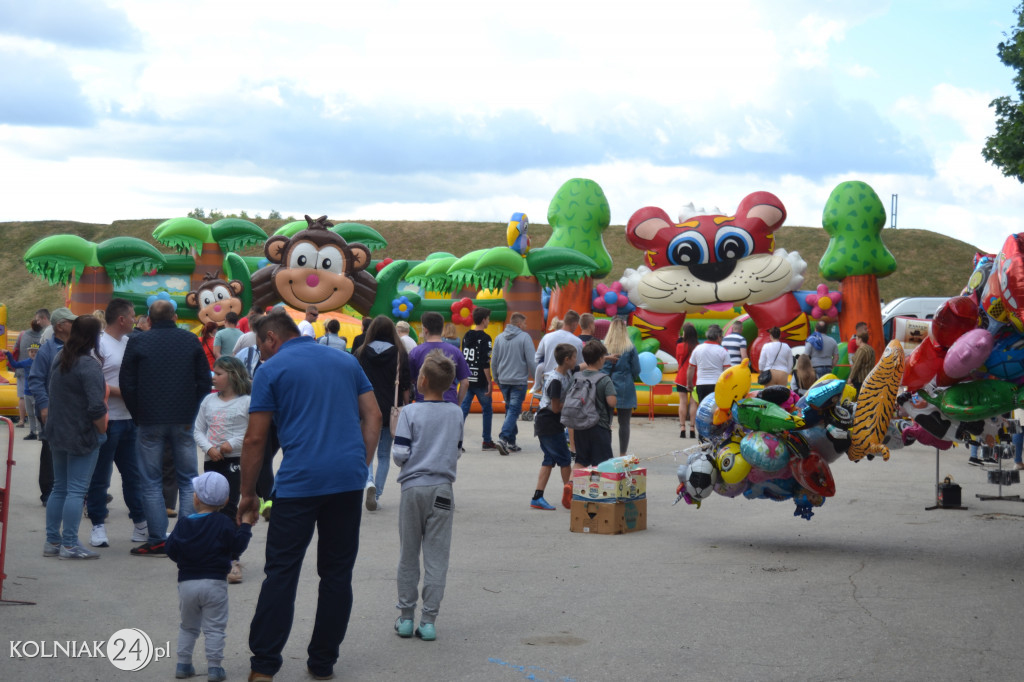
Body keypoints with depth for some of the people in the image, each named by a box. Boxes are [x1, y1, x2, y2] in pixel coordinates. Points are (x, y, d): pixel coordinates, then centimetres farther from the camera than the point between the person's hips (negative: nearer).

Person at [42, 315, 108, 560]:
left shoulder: (59, 361, 9)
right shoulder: (89, 365, -18)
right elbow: (96, 407, -23)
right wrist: (102, 430, -9)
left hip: (57, 433, 8)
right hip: (82, 436, -8)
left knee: (59, 488, 15)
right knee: (76, 490, -4)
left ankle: (52, 541, 18)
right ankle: (69, 545, -3)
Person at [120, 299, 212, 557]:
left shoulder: (137, 342, -1)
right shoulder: (191, 341, 4)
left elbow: (126, 384, -1)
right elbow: (204, 381, 5)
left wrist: (139, 417, 9)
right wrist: (192, 413, 11)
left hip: (150, 422, -2)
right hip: (184, 422, 2)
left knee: (151, 483, 5)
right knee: (188, 480, 10)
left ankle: (157, 541, 3)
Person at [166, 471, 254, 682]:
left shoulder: (183, 524, 3)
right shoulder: (224, 524, -6)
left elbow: (171, 551, 5)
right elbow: (237, 546, -10)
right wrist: (246, 525, 0)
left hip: (186, 583, 3)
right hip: (214, 583, -3)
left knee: (188, 626, 19)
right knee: (214, 628, 1)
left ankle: (183, 664, 18)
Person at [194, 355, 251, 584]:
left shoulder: (246, 402, -7)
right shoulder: (209, 401, 8)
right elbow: (198, 430, 9)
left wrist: (233, 444, -16)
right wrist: (208, 447, -8)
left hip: (235, 460, -5)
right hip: (211, 461, 6)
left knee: (229, 507, -9)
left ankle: (232, 560, -5)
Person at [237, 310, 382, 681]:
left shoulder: (271, 370, 2)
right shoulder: (346, 360, 15)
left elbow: (255, 439, 1)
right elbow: (373, 417, 11)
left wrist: (248, 494, 9)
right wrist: (361, 465, 13)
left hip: (299, 483, -4)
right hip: (349, 478, 4)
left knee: (281, 573, 4)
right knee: (337, 573, 10)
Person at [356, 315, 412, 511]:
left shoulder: (360, 353, 0)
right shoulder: (400, 354, -3)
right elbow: (406, 386, -3)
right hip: (390, 412, 0)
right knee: (384, 455, 11)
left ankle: (369, 483, -16)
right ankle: (377, 495, 8)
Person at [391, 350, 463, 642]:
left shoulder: (410, 412, -8)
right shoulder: (456, 413, 2)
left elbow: (399, 455, -11)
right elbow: (457, 453, 8)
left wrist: (411, 462, 9)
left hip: (413, 487, -1)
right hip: (442, 488, 2)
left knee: (408, 555, 10)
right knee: (436, 557, 4)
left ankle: (406, 617, 15)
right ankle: (429, 621, 3)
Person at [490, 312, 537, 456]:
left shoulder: (499, 338, 7)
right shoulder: (524, 337, -8)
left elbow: (493, 361, 12)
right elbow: (531, 360, -9)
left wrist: (495, 378, 24)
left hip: (503, 381, 5)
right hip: (519, 381, -5)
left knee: (509, 410, 15)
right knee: (514, 410, -6)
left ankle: (511, 442, 16)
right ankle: (503, 438, -22)